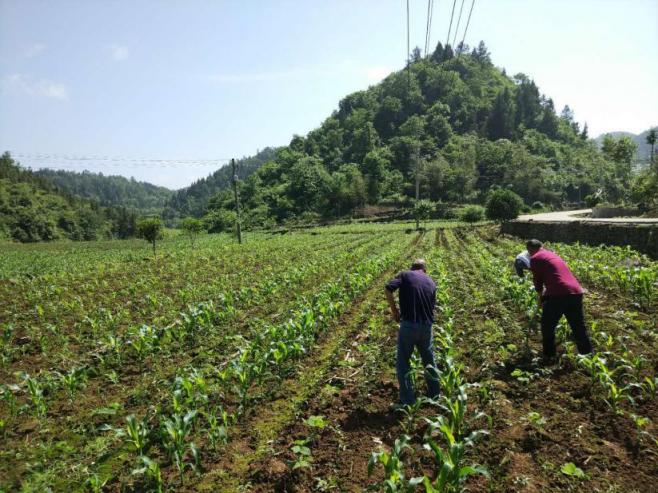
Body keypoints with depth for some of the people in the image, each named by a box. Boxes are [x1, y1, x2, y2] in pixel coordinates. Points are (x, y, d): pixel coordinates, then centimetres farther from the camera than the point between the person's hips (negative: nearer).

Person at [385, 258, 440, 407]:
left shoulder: (405, 275, 2)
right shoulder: (431, 282, 13)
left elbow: (388, 289, -13)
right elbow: (432, 305, 16)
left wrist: (394, 310, -3)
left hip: (409, 324, -4)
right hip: (427, 325, 4)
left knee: (402, 362, 9)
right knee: (429, 360, 23)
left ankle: (408, 400, 10)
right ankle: (434, 393, 36)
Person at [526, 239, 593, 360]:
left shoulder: (535, 258, 3)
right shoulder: (552, 254, 26)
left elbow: (538, 280, 6)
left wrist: (540, 298, 22)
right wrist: (545, 293, 45)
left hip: (558, 294, -7)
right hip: (576, 292, 7)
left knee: (547, 327, 10)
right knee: (579, 328, 18)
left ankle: (549, 356, 15)